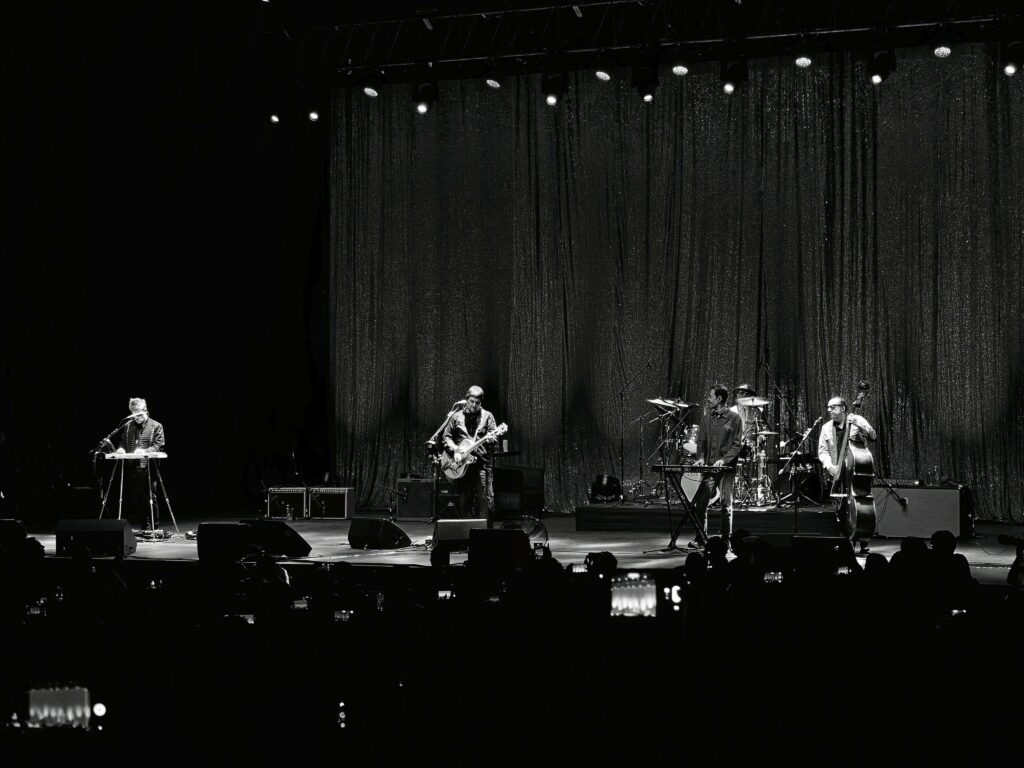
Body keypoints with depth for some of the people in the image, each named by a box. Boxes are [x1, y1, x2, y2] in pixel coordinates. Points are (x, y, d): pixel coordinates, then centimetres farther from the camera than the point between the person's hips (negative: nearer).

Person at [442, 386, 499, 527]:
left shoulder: (487, 416, 7)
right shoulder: (457, 416, 10)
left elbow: (494, 438, 0)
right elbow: (447, 436, 12)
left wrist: (482, 440, -21)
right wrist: (455, 450, -5)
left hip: (482, 463, -2)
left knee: (485, 500, -9)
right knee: (464, 501, 5)